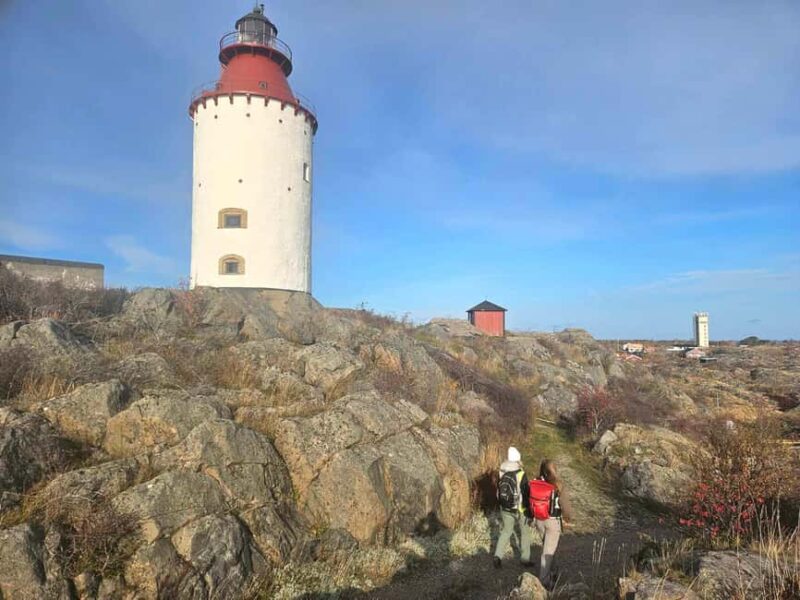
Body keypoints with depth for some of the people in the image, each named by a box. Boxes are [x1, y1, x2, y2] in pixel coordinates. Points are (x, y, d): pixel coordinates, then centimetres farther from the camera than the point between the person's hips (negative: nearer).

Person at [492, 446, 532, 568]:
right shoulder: (521, 475, -20)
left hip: (506, 509, 4)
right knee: (525, 532, 17)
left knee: (506, 531, 16)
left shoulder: (502, 473, -3)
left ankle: (498, 556, 2)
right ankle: (525, 559, 26)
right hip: (520, 510, -4)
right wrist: (529, 511, -8)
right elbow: (526, 495, -18)